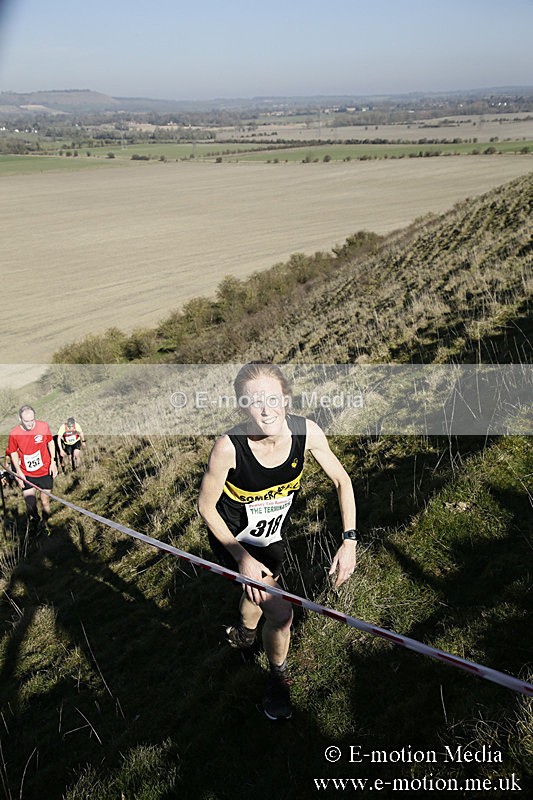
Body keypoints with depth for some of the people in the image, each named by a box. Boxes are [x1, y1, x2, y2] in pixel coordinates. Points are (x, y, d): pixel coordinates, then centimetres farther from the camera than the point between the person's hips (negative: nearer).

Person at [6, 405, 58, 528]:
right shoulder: (14, 434, -14)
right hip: (26, 475, 0)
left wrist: (53, 462, -2)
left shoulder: (43, 426, -12)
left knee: (45, 501, 11)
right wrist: (18, 472, -4)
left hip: (45, 472, 0)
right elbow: (13, 453, 1)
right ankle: (35, 523, 29)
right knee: (30, 504, -1)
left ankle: (45, 524, 34)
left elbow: (50, 443, 4)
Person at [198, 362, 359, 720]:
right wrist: (243, 558, -21)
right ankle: (279, 677, 20)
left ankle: (245, 632, 65)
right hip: (234, 538, -4)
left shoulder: (306, 432, -27)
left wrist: (349, 540, -17)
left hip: (274, 535, 4)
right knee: (280, 611, -14)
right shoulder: (229, 447, -36)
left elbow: (342, 480, -10)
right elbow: (206, 506, -19)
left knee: (260, 592, 28)